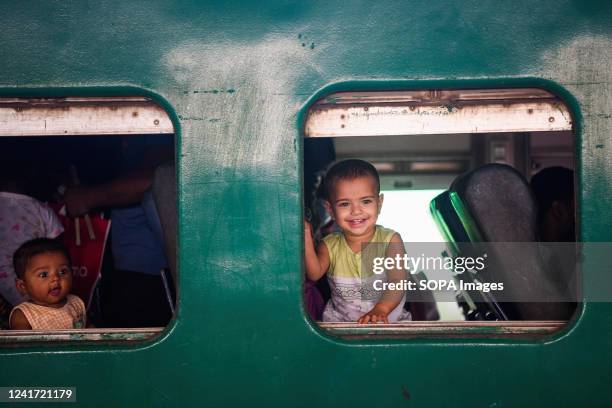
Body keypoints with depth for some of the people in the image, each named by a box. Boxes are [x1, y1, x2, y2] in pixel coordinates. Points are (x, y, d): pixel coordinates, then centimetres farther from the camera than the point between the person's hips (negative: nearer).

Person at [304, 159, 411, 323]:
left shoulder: (390, 241, -6)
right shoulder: (329, 246, 1)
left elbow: (398, 282, -19)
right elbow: (314, 274, -17)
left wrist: (380, 310, -38)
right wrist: (306, 238, -30)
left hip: (389, 321, -1)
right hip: (339, 322, 1)